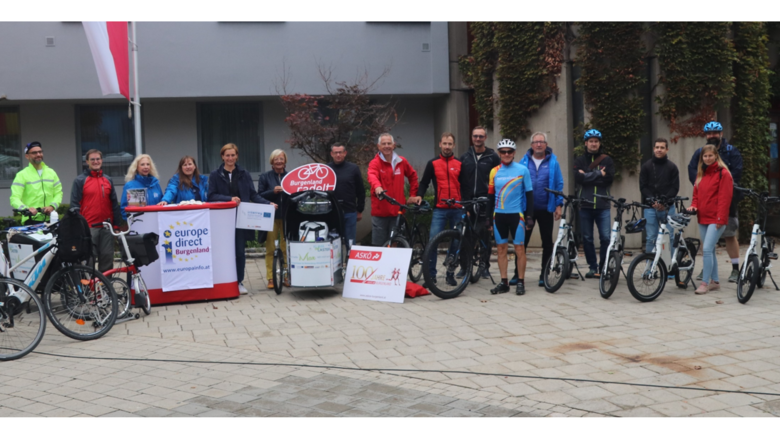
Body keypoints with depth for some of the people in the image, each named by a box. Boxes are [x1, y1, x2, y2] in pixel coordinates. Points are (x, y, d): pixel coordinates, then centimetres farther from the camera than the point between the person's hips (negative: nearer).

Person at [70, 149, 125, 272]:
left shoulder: (108, 180, 15)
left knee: (107, 258, 4)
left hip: (106, 227, 4)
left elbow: (114, 203, 14)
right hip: (88, 227, -4)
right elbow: (75, 204, 0)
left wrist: (119, 224, 9)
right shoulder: (80, 180, 3)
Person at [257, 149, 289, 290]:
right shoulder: (265, 177, 8)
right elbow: (259, 196, 2)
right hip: (270, 216, -1)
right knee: (270, 249, 0)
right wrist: (273, 191, -13)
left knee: (286, 248, 2)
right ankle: (271, 278, 4)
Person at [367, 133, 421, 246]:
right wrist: (377, 186, -48)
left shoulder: (401, 162, 7)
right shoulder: (375, 163, -5)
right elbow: (372, 175, -27)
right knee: (379, 245, 1)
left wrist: (413, 194, 17)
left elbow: (412, 175, 25)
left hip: (398, 211, 3)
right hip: (380, 212, -3)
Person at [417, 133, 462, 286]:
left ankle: (450, 274, 17)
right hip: (439, 209, -2)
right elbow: (424, 183, 8)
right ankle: (431, 274, -2)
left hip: (456, 210, 2)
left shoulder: (460, 164, 9)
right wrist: (419, 195, -10)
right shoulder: (433, 164, 6)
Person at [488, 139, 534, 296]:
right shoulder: (494, 171, 6)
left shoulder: (523, 170, -2)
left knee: (519, 248, -1)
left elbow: (529, 194, 0)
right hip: (499, 215, 3)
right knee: (501, 249, 6)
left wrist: (530, 216, -5)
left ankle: (521, 282, 7)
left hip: (517, 214, -3)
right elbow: (491, 196, 11)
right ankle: (504, 282, 13)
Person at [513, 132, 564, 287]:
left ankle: (544, 275, 17)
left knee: (547, 242, 7)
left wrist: (558, 205, -6)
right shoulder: (524, 161, 2)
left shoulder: (553, 161, 0)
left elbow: (559, 184, 0)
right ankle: (517, 273, 13)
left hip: (546, 209, 0)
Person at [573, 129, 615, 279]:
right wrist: (598, 174, -10)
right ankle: (593, 267, 15)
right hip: (585, 204, 1)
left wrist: (588, 176, -8)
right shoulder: (580, 160, 9)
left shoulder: (607, 160, 9)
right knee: (587, 238, 5)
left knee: (605, 237, -6)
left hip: (603, 205, -1)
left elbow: (609, 178, -6)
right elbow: (578, 178, -7)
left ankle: (603, 267, 5)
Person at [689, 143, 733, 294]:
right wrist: (694, 206, 1)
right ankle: (715, 281, 19)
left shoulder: (723, 173, -8)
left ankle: (705, 282, -7)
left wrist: (720, 218, -17)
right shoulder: (700, 174, 14)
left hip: (716, 220, -7)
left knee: (707, 249, -13)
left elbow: (724, 197, -13)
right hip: (703, 218, 7)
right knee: (709, 250, 11)